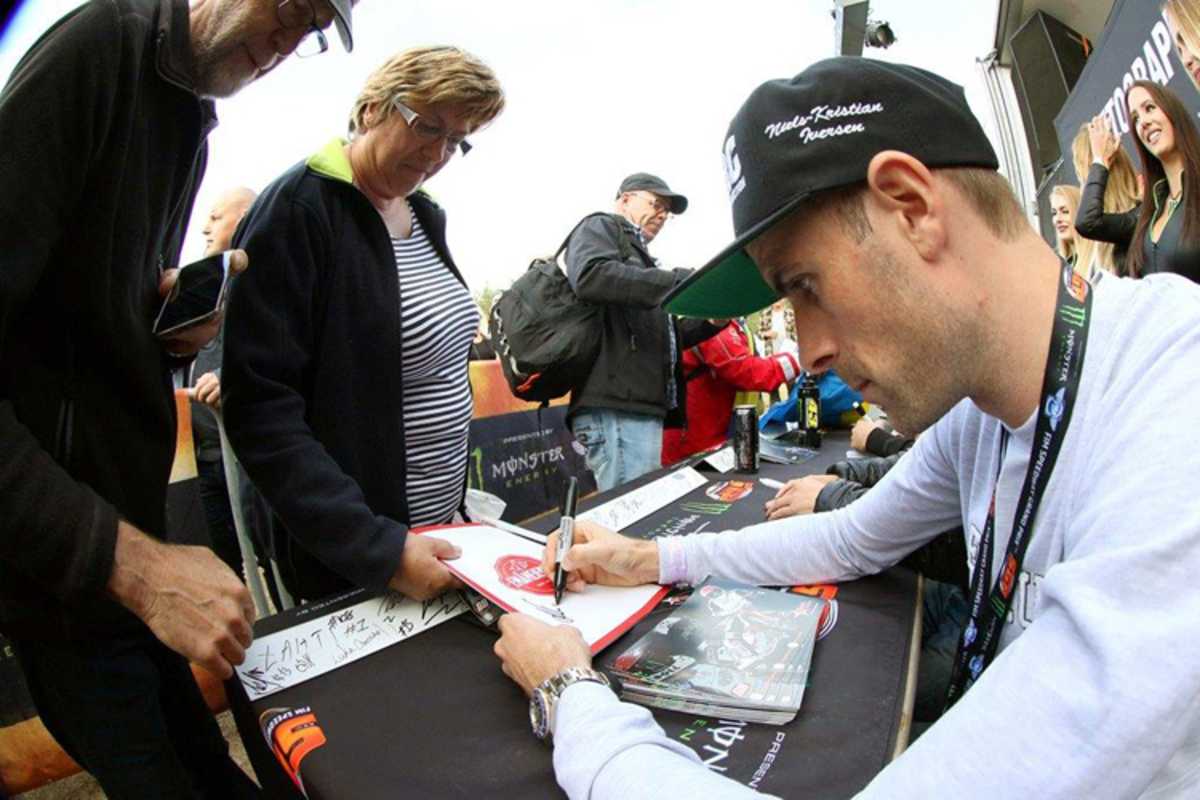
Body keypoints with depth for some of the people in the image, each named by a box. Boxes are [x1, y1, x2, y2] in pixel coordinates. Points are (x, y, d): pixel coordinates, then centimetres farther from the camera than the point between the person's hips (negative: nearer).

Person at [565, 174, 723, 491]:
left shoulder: (638, 255, 32)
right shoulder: (600, 227, 7)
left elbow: (658, 336, 30)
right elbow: (591, 276, -18)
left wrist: (712, 321, 12)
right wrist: (682, 281, -19)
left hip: (641, 405, 10)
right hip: (615, 407, -10)